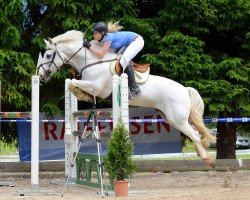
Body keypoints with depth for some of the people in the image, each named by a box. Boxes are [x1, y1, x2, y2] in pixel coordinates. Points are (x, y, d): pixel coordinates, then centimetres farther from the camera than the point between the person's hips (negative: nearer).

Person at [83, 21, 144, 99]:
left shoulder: (109, 37, -27)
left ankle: (134, 88, -18)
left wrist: (89, 46, -25)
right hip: (130, 43, 10)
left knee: (123, 61, -20)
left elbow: (101, 54, -29)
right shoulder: (105, 37, -1)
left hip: (137, 41, -10)